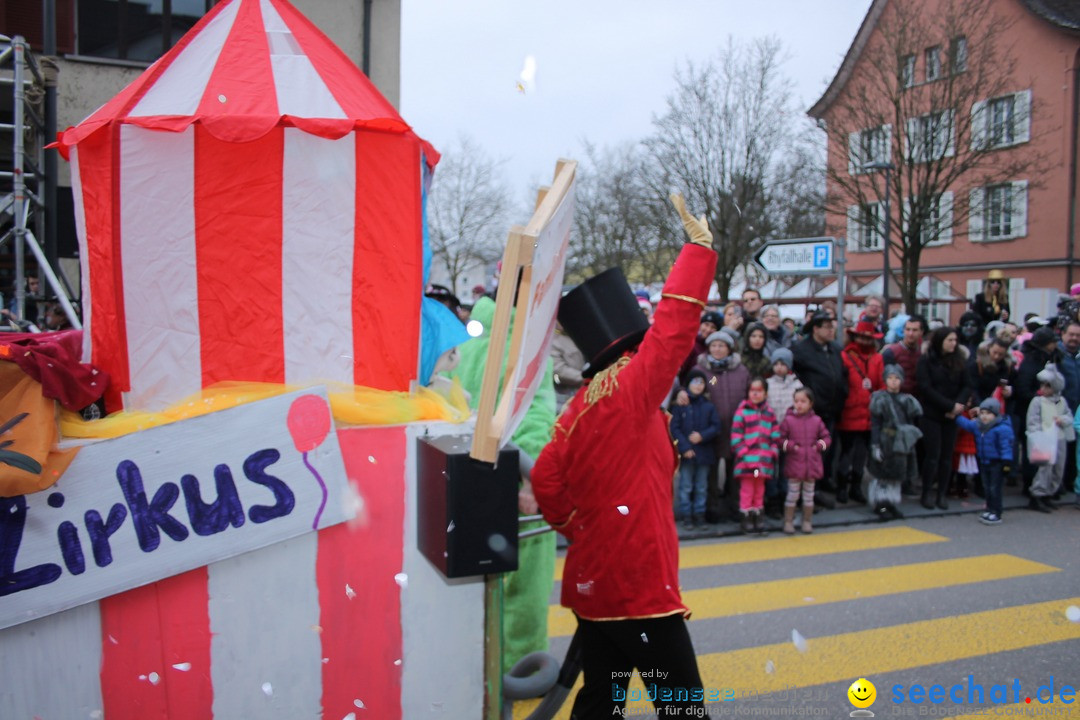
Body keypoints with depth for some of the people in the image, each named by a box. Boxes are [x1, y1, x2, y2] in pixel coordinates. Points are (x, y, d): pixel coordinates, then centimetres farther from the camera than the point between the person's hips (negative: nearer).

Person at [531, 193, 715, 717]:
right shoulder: (630, 391, -16)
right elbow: (675, 324, -18)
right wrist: (698, 245, -11)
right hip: (638, 582, -8)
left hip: (592, 579, 8)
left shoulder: (579, 405, 5)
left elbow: (546, 481, 8)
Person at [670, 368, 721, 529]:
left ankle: (699, 514, 19)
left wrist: (702, 436, -13)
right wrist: (685, 447, -13)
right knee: (685, 487, 1)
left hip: (704, 452, 2)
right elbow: (675, 428, -5)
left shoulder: (709, 406, 4)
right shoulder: (680, 405, -3)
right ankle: (686, 515, 9)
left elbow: (716, 426, 4)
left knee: (701, 487, 10)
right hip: (686, 452, -2)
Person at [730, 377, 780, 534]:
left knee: (760, 488, 13)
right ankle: (746, 517, 9)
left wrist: (773, 452, 3)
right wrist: (741, 451, -13)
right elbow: (736, 434, -7)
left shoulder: (769, 412, 10)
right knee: (747, 488, 1)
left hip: (764, 459, 4)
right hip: (747, 459, -4)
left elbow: (775, 434, 12)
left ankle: (758, 515, 23)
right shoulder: (742, 410, -4)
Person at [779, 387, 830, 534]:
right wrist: (790, 446, -15)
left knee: (809, 494, 12)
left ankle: (807, 522, 23)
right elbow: (780, 438, -2)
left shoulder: (816, 421, 2)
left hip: (812, 464, 3)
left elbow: (826, 437, 11)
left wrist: (819, 445, -6)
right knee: (792, 494, 4)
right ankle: (788, 522, 13)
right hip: (794, 463, -2)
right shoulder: (788, 420, -5)